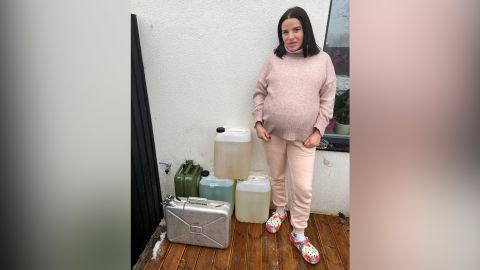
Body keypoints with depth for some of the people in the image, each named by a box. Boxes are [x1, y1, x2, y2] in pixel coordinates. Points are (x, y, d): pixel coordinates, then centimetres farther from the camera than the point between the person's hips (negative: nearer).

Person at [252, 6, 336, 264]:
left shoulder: (322, 60, 0)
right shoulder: (273, 60, 2)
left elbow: (327, 99, 0)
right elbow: (259, 93, 5)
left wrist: (318, 130, -7)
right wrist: (258, 122, -4)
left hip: (303, 136, -1)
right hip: (273, 132, 2)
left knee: (303, 187, 2)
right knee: (276, 177, 18)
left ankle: (298, 234, 23)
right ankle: (280, 210, 45)